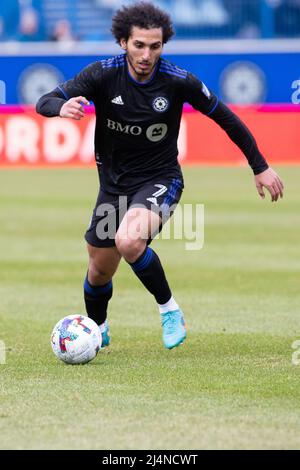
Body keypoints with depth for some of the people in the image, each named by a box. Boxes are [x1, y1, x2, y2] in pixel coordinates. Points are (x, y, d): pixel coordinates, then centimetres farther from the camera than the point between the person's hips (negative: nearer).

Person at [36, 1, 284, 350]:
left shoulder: (179, 81, -18)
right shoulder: (103, 74, -16)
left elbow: (224, 117, -3)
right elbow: (44, 103, -18)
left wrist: (261, 167, 2)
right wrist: (62, 107, -43)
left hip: (159, 180, -3)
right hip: (113, 183, 3)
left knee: (129, 240, -33)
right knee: (100, 270, 14)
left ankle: (168, 308, -9)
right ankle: (97, 330, 46)